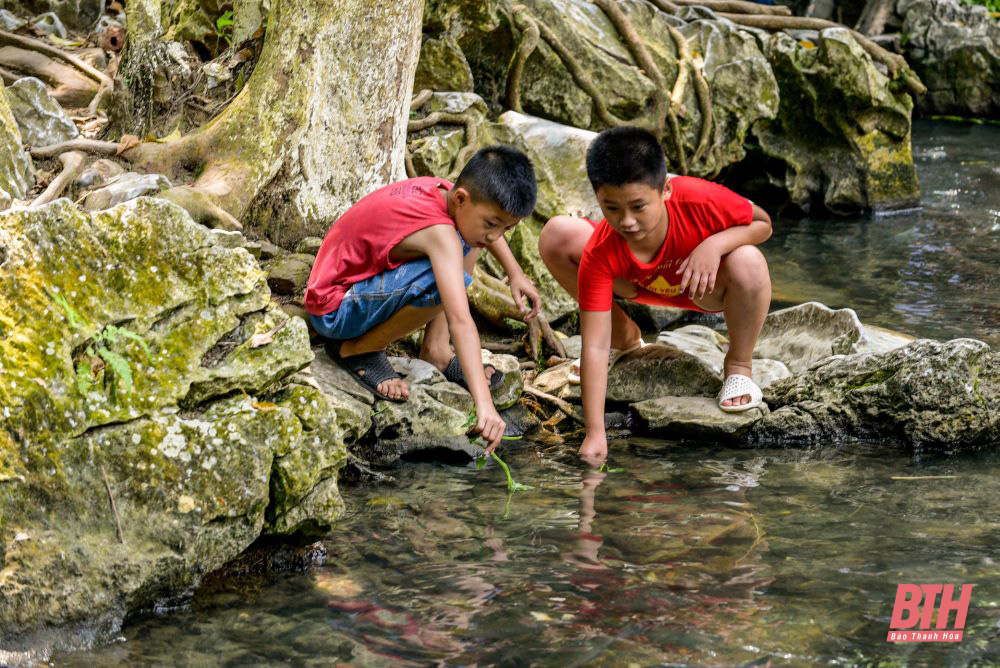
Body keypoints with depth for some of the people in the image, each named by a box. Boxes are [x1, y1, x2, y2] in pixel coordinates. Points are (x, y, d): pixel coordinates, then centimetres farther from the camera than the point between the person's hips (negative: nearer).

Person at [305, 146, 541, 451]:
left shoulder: (443, 191, -6)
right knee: (447, 281, -33)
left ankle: (436, 349, 5)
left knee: (467, 237, 8)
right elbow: (460, 321, -39)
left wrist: (515, 273, 15)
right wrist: (484, 404, -45)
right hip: (334, 311, -9)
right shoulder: (440, 233, -31)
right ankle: (356, 350, -12)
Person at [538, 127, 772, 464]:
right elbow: (594, 347, -35)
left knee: (749, 263, -38)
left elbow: (762, 223, -18)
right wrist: (595, 433, -42)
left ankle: (739, 365, -7)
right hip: (642, 286, 2)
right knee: (556, 237, -19)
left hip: (708, 286, -2)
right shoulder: (599, 255, -35)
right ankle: (624, 336, 7)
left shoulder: (699, 199, -38)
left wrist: (715, 244, -40)